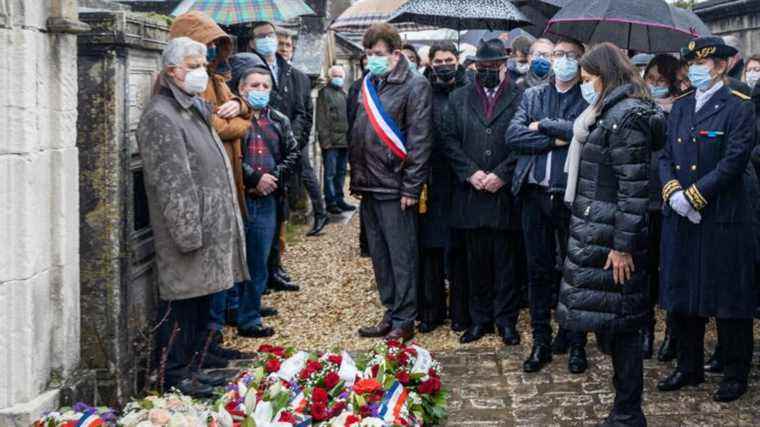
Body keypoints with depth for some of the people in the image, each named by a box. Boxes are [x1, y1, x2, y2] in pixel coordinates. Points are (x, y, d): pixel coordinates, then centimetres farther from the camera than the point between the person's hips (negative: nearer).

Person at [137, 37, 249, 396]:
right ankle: (174, 376, 7)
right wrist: (189, 233, -21)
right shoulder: (160, 117, -15)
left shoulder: (196, 109, 17)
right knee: (182, 302, -2)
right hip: (187, 232, -10)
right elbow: (172, 184, -20)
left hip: (210, 228, 10)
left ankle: (193, 364, 27)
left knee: (202, 298, 16)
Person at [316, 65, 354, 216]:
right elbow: (321, 119, -10)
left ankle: (339, 199, 18)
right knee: (330, 173, -4)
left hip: (344, 141, 7)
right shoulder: (325, 93, -3)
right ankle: (331, 202, -1)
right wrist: (325, 139, -17)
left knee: (341, 172, 11)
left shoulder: (343, 94, 19)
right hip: (331, 141, -7)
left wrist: (349, 137, 13)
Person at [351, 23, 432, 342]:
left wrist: (411, 187, -16)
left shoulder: (414, 86, -8)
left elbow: (419, 139, -12)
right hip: (369, 185, 7)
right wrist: (356, 178, 14)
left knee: (401, 256, 0)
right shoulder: (368, 85, 14)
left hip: (394, 186, -7)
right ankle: (391, 313, 23)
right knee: (379, 255, 13)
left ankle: (404, 321, 7)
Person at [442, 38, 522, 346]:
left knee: (506, 260, 5)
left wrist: (501, 174, -12)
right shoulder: (459, 98, 10)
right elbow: (450, 140, 5)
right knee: (477, 260, 9)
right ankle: (480, 318, 20)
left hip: (505, 193, -2)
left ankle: (506, 320, 15)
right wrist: (471, 172, -7)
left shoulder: (520, 98, 0)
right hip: (471, 193, 3)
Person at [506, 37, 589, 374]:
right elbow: (513, 136, -2)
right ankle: (541, 342, 19)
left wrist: (544, 125, -10)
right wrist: (558, 139, -11)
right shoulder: (533, 96, 12)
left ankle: (576, 344, 16)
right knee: (538, 271, 9)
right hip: (535, 195, 3)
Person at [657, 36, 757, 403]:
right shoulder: (681, 107, 13)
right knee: (681, 294, 12)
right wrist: (672, 191, -9)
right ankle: (689, 367, 26)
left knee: (728, 296, 2)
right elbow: (666, 156, 9)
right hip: (680, 217, 6)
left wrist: (693, 195, -17)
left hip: (723, 217, -6)